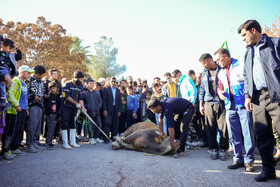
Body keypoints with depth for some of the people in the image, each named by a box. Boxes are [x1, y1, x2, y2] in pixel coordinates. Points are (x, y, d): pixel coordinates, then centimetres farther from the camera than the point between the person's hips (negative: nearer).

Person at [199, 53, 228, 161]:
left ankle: (223, 150, 12)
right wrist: (201, 104, 14)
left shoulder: (222, 70, 2)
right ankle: (213, 149, 16)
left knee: (223, 127, -1)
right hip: (209, 103, 4)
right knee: (210, 128, 4)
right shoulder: (204, 73, 16)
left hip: (221, 103, -3)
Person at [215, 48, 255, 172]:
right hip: (230, 106, 6)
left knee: (247, 133, -2)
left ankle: (249, 160, 10)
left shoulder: (241, 66, -1)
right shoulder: (221, 73, 18)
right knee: (233, 135, 8)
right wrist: (220, 92, 2)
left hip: (243, 104, -6)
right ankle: (238, 159, 20)